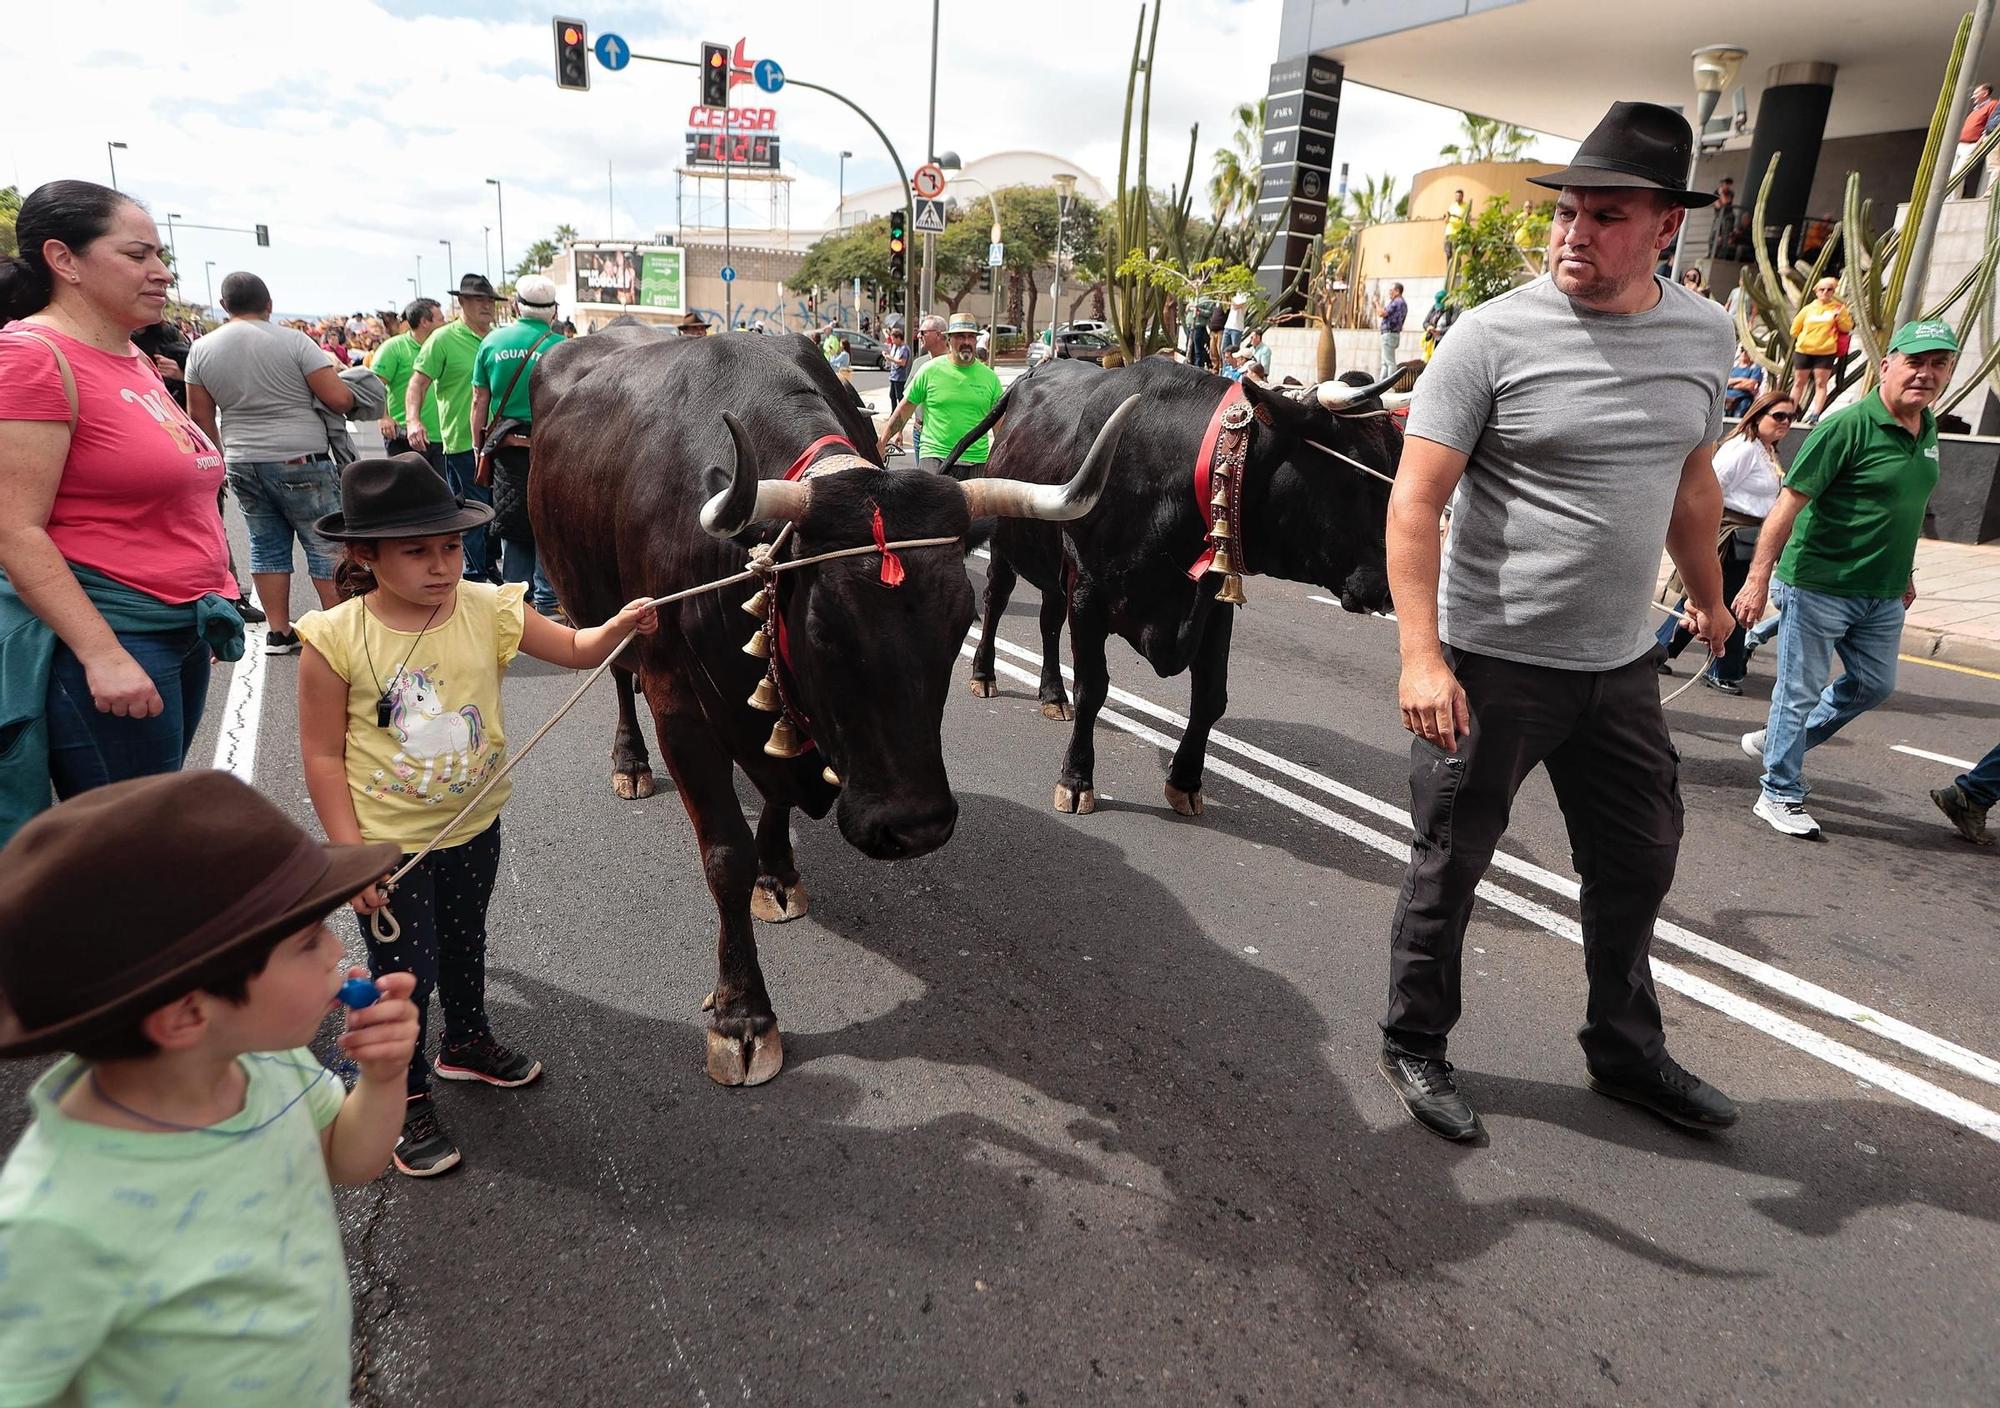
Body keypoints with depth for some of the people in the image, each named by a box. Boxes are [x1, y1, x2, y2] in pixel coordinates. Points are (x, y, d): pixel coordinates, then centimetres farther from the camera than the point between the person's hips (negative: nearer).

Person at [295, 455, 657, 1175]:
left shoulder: (489, 609, -10)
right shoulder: (337, 639, -19)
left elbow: (577, 650, 0)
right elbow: (324, 757, -14)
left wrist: (621, 624, -21)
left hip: (473, 826, 4)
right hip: (386, 841, -4)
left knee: (464, 944, 25)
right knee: (404, 970, 6)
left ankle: (467, 1043, 51)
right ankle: (405, 1101, 29)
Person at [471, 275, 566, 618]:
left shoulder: (492, 341, 6)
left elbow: (479, 402, 8)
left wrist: (479, 450, 14)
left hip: (505, 449, 3)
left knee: (513, 531, 12)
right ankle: (546, 601, 4)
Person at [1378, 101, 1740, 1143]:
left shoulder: (1704, 334, 5)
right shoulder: (1494, 334, -13)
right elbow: (1415, 498, -18)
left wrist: (1709, 596, 29)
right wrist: (1420, 656, -26)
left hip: (1620, 665, 6)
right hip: (1491, 664, -6)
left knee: (1639, 859, 18)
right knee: (1449, 866, 7)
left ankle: (1624, 1053, 39)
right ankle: (1415, 1048, 28)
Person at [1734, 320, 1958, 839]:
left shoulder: (1927, 430, 8)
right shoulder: (1848, 425, -16)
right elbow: (1790, 502, -20)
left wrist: (1906, 573, 24)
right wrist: (1758, 579, -25)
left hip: (1882, 594, 8)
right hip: (1820, 583, -8)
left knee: (1874, 684, 18)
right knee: (1801, 692, 2)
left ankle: (1780, 742, 34)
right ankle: (1779, 794, 14)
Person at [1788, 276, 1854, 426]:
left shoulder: (1838, 308, 3)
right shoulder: (1808, 309, 7)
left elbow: (1847, 327, 0)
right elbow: (1795, 329, 12)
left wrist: (1840, 316, -15)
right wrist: (1805, 338, 3)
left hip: (1826, 352, -2)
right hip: (1803, 350, 2)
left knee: (1821, 384, -4)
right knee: (1799, 382, 10)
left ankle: (1815, 415, -8)